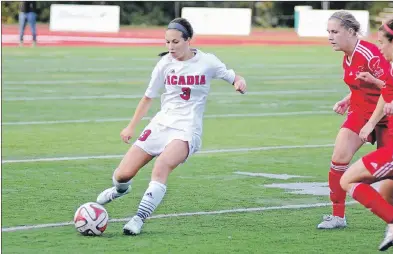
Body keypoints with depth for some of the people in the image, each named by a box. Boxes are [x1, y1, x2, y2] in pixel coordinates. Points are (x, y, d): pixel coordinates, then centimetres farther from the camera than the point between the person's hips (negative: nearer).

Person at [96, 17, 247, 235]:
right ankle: (121, 188, 34)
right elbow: (148, 97, 14)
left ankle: (139, 219, -30)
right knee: (123, 174, -4)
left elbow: (234, 78, 7)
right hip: (161, 124, 3)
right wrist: (131, 127, 13)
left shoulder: (207, 62, -3)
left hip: (187, 130, -3)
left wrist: (239, 82, -17)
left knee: (161, 166, -34)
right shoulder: (165, 63, 4)